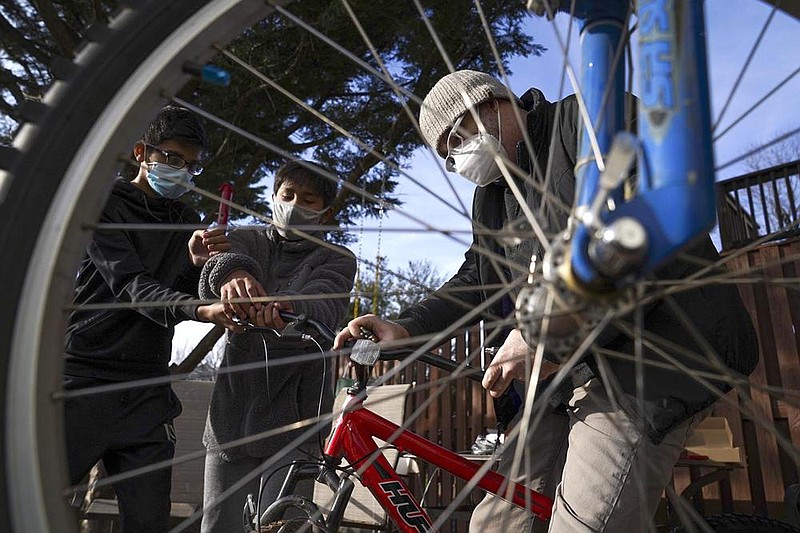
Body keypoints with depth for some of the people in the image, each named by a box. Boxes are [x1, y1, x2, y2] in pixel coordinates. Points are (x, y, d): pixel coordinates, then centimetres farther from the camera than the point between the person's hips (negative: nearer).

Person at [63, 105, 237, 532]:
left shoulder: (188, 222, 14)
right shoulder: (104, 203, -1)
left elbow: (179, 301, 9)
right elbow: (130, 286, -16)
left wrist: (196, 265, -13)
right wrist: (201, 310, -34)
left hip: (148, 396, 4)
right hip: (84, 382, -4)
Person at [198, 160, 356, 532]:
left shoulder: (337, 260, 5)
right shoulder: (247, 240, 12)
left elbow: (324, 306, -17)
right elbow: (220, 260, -12)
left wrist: (285, 306, -41)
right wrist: (232, 272, -37)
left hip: (293, 422, -2)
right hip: (233, 415, 3)